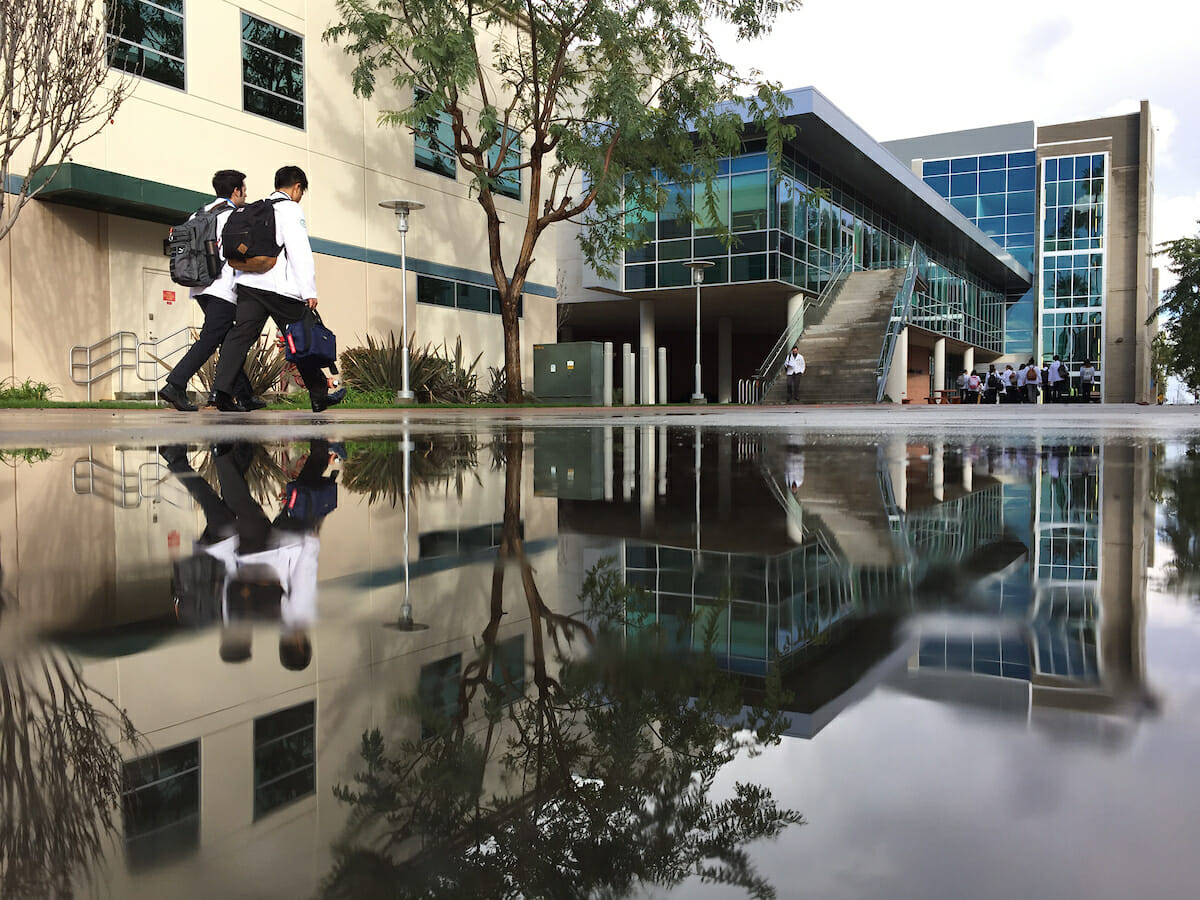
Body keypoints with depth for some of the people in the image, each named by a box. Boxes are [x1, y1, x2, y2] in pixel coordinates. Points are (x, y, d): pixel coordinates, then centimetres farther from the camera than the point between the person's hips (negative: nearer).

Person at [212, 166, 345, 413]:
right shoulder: (290, 208, -1)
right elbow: (300, 251, -10)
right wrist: (309, 291, -12)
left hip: (248, 282, 6)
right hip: (278, 286, -6)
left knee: (242, 334, -1)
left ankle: (222, 390, -15)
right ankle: (320, 396, 12)